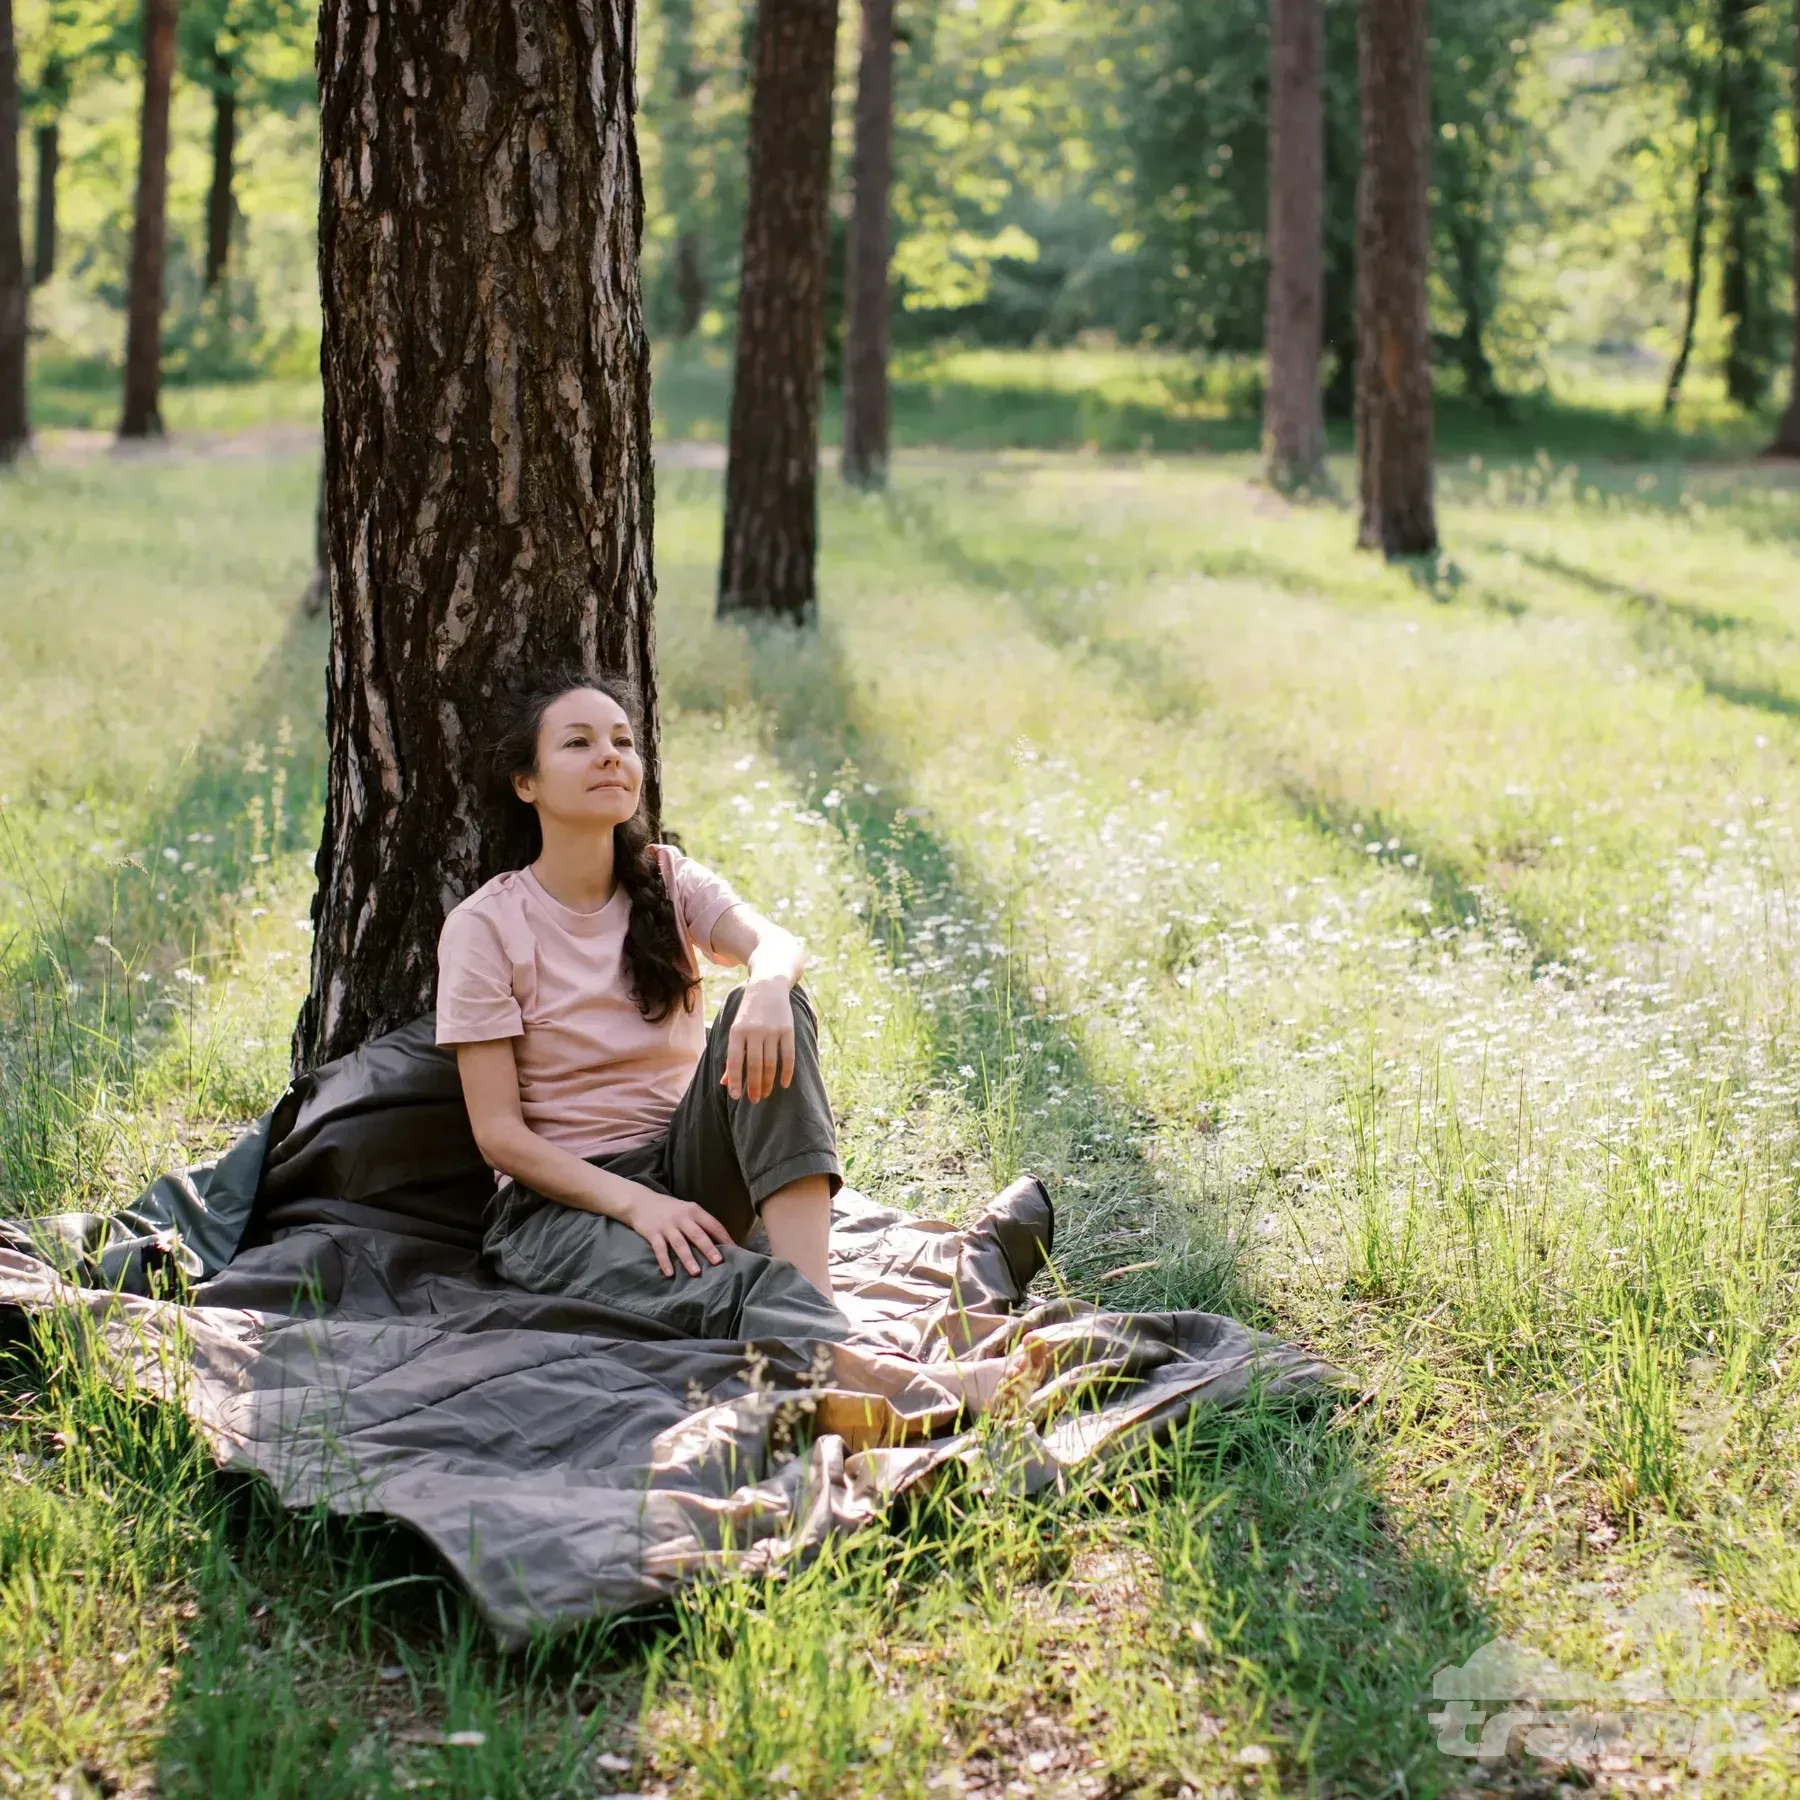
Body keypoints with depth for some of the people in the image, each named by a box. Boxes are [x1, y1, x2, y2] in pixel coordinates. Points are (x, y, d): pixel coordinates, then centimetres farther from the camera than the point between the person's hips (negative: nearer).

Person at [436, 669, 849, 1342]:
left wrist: (768, 986, -43)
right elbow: (499, 1132, -10)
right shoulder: (483, 926, -5)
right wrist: (635, 1203, -24)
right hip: (563, 1199, -4)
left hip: (686, 1164, 4)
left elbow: (777, 943, -17)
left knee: (765, 1013, -28)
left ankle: (816, 1295, -40)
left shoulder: (668, 882, 6)